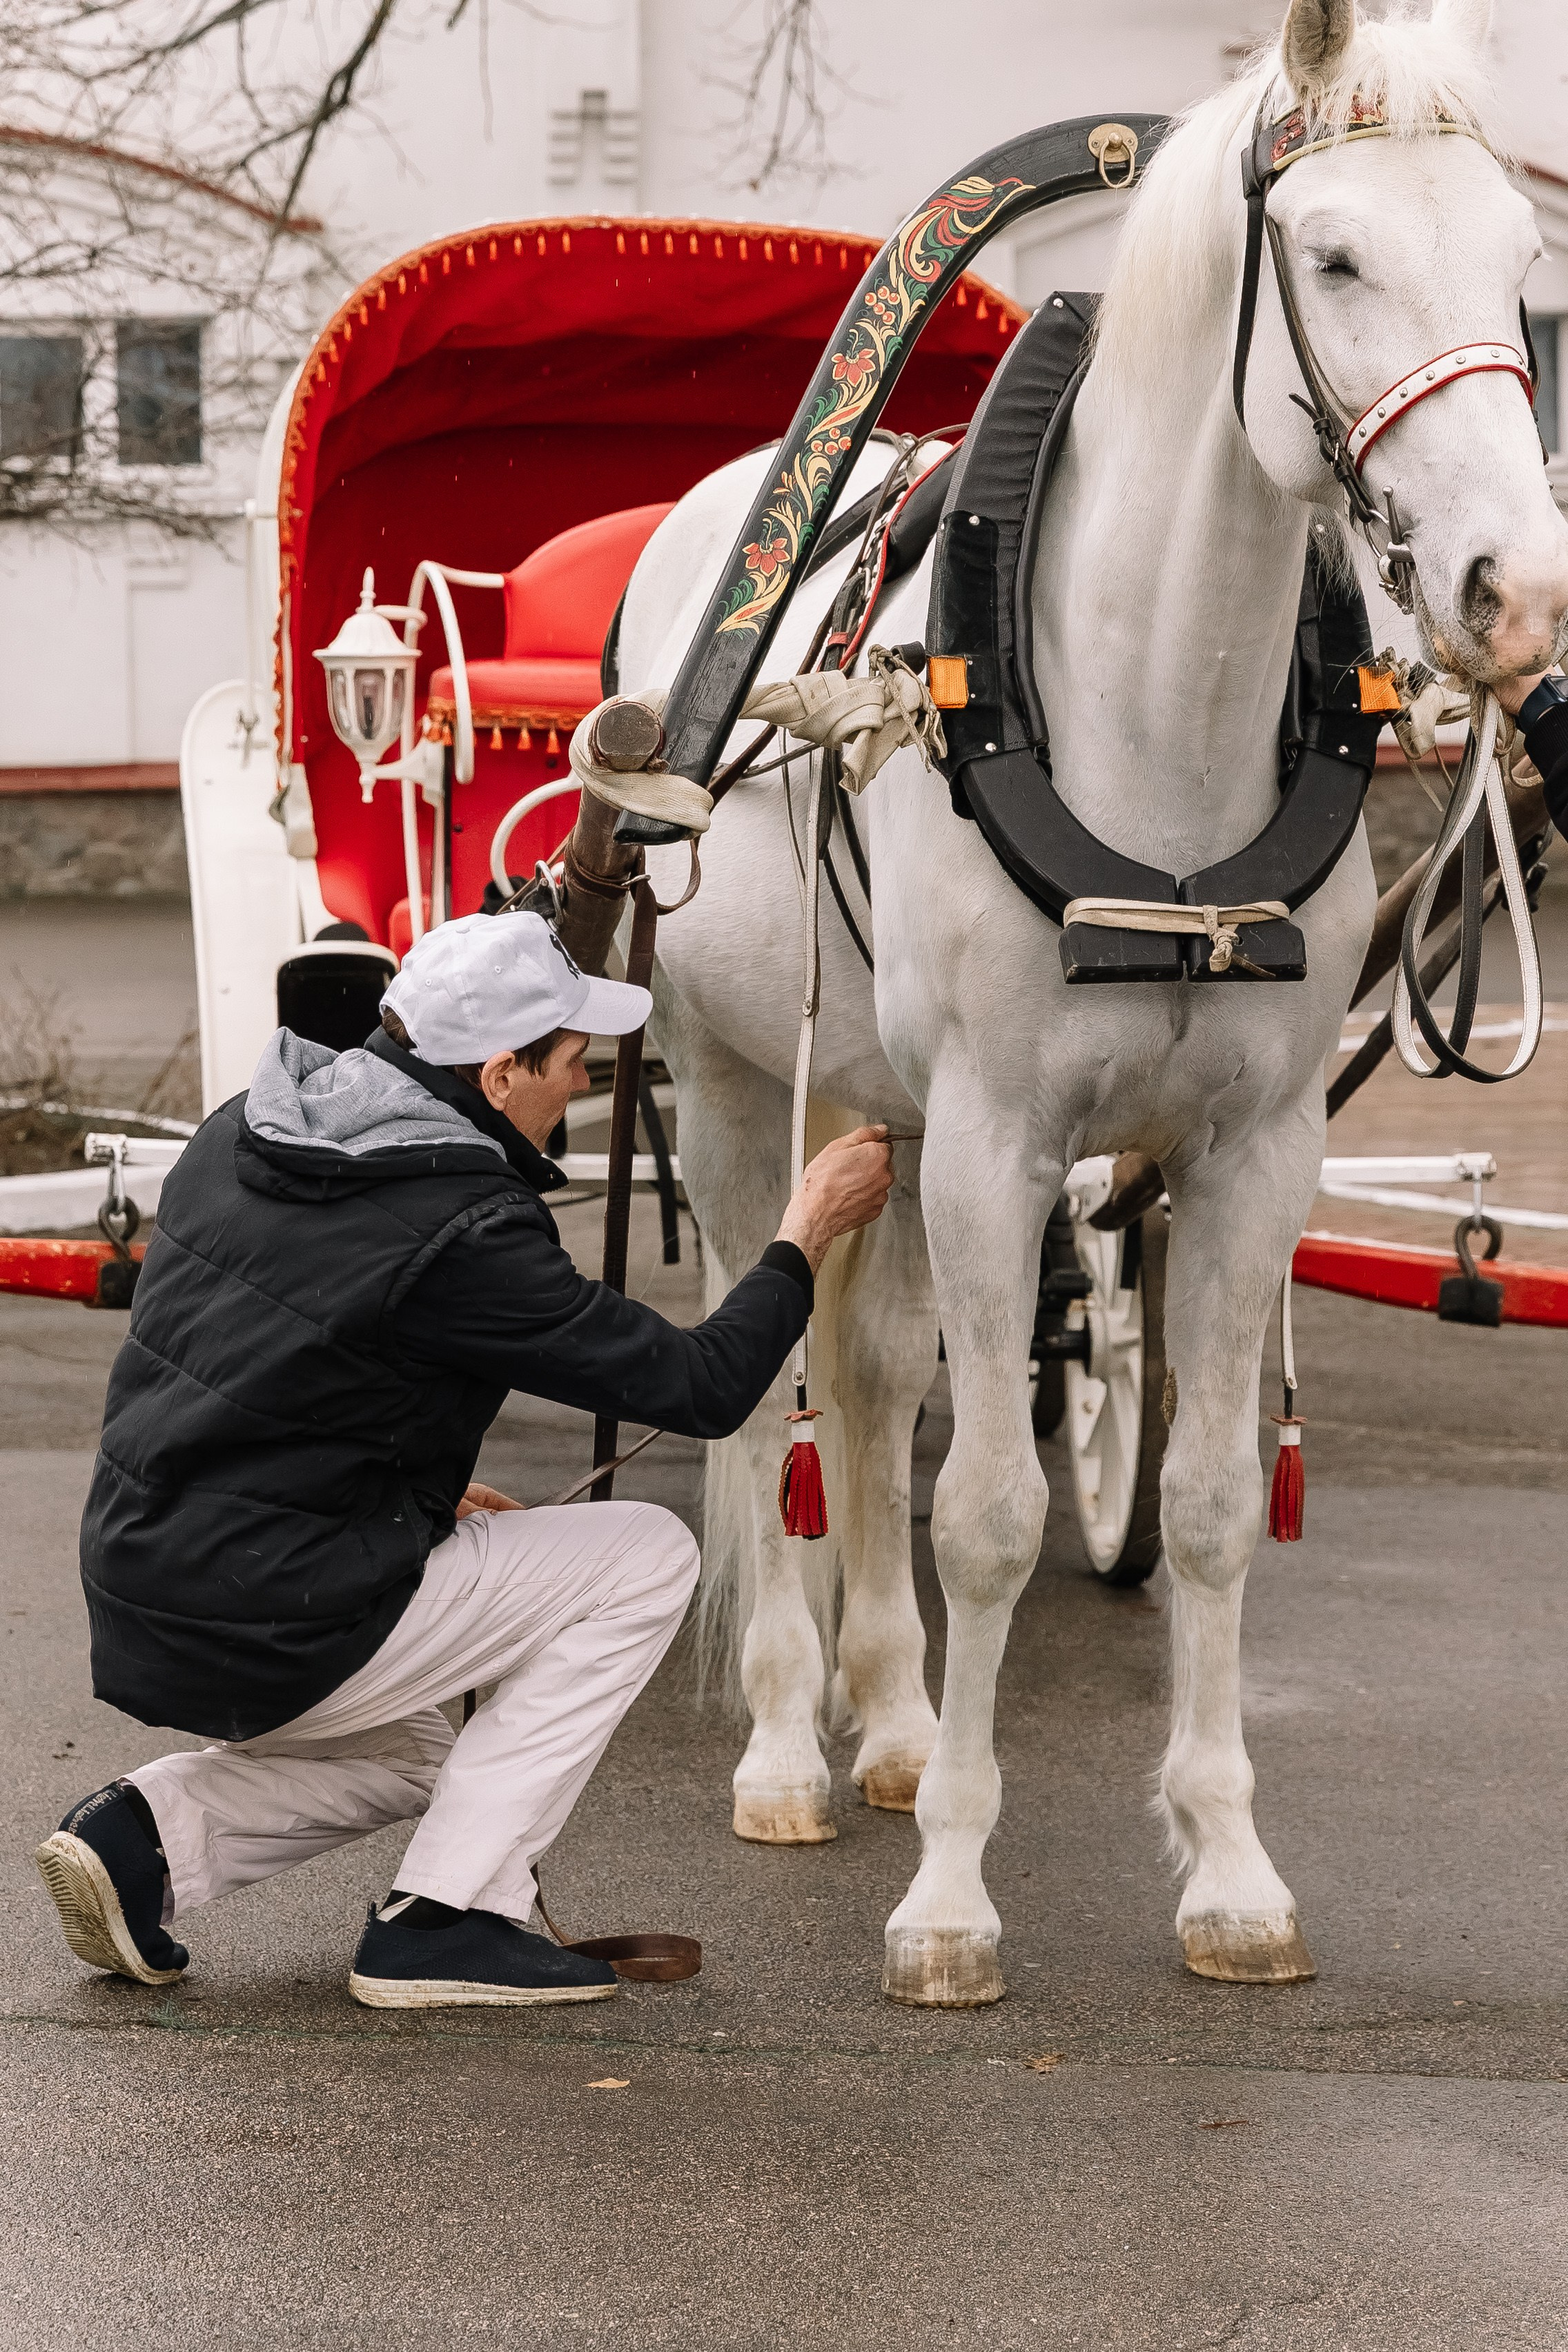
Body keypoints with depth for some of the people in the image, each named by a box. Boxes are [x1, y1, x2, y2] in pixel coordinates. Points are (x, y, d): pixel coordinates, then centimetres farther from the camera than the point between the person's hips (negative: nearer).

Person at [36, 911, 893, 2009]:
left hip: (135, 1598, 9)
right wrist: (810, 1230, 2)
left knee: (415, 1759, 34)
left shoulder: (243, 1130, 7)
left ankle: (143, 1834, 9)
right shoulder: (462, 1231, -18)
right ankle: (443, 1918, 1)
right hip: (272, 1631, -9)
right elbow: (702, 1386, -12)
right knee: (647, 1555, 2)